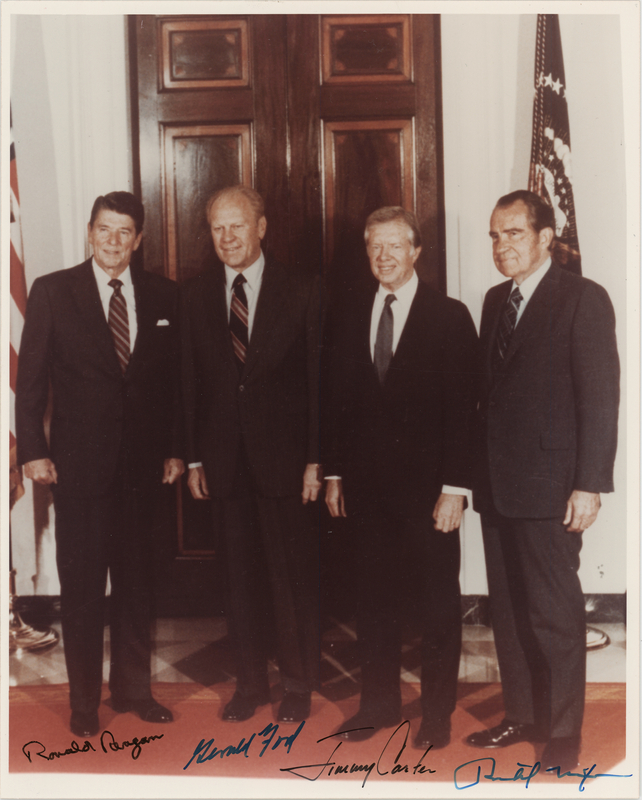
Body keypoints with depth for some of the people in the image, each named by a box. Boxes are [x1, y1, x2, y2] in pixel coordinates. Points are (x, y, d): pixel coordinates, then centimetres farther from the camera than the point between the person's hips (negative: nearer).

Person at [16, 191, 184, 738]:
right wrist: (33, 450, -7)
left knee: (136, 581, 12)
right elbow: (30, 378, -1)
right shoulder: (52, 292, 0)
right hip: (80, 462, -2)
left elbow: (174, 379, 8)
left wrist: (175, 448, 5)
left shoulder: (163, 296, 6)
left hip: (142, 462, 3)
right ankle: (84, 700, 22)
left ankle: (133, 688, 29)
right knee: (81, 585, 6)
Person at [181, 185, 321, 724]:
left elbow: (318, 380, -3)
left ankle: (298, 685, 23)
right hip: (224, 461, 3)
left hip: (283, 457, -2)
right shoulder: (196, 296, 7)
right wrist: (194, 458, 4)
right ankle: (251, 681, 26)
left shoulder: (301, 291, -1)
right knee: (240, 575, 11)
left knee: (293, 575, 6)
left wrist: (315, 461, -7)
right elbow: (191, 381, 8)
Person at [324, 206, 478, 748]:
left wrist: (454, 487, -12)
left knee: (438, 601, 7)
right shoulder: (349, 313, 7)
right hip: (367, 481, 4)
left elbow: (463, 406, -7)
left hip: (427, 481, -3)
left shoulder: (449, 316, -4)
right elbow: (337, 398, 9)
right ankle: (379, 703, 28)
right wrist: (333, 472, 6)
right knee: (374, 597, 12)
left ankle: (438, 712, 23)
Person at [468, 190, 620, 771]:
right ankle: (522, 716, 28)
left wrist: (589, 484, -15)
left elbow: (600, 396, -11)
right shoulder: (496, 301, 13)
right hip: (497, 484, 7)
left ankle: (563, 733, 17)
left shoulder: (583, 299, -7)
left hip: (549, 487, -6)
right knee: (508, 610, 13)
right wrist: (477, 468, 9)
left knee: (556, 614, 2)